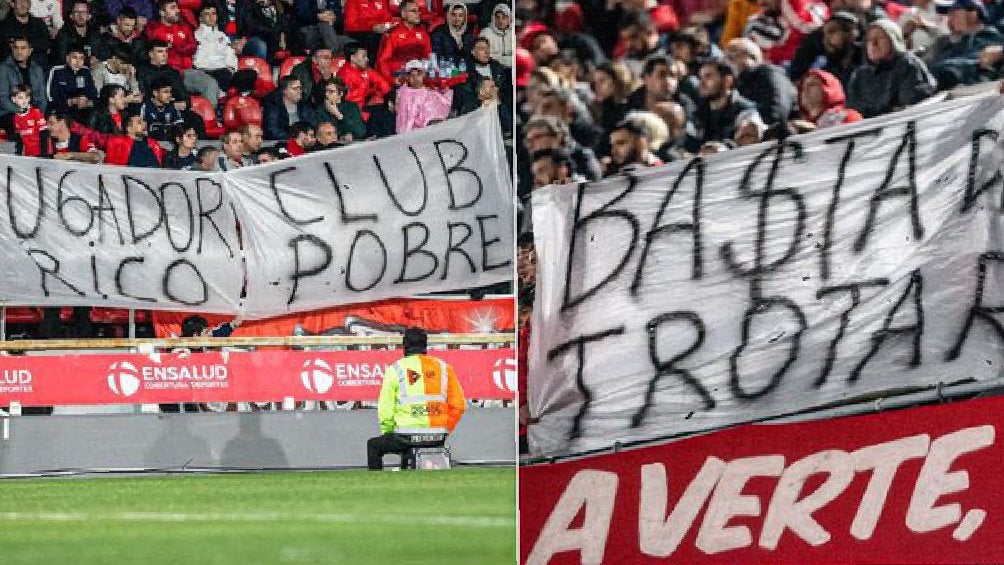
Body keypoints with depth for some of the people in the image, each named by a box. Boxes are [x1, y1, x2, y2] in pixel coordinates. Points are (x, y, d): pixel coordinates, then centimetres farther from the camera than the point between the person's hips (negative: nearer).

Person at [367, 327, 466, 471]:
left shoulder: (395, 370, -1)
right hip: (438, 438, 4)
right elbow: (459, 405, 7)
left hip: (407, 436, -4)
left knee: (374, 446, 23)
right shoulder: (443, 368, 8)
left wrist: (386, 433, 15)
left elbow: (385, 409, -1)